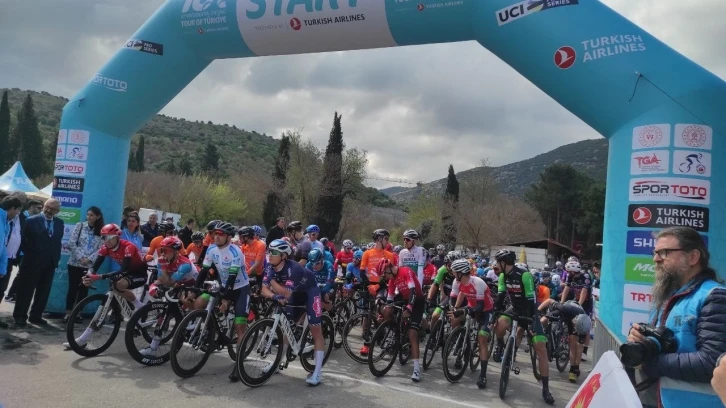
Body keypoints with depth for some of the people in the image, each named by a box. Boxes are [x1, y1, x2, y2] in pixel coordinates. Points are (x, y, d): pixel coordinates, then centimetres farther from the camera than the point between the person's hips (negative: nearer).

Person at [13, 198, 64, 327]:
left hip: (50, 263, 4)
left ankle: (36, 316, 20)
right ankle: (20, 316, 14)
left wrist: (56, 257, 4)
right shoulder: (31, 221, -6)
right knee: (26, 291, 4)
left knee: (43, 292, 10)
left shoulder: (59, 223, 7)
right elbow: (22, 240, -3)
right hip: (32, 262, -4)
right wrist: (29, 253, -3)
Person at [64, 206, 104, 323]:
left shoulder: (101, 231, 3)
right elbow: (71, 244, -5)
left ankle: (78, 313, 17)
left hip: (90, 265, 1)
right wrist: (80, 257, -11)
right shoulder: (80, 226, 0)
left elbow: (101, 249, -1)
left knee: (84, 289, 7)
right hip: (75, 263, -1)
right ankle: (68, 313, 10)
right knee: (73, 288, 2)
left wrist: (89, 259, -13)